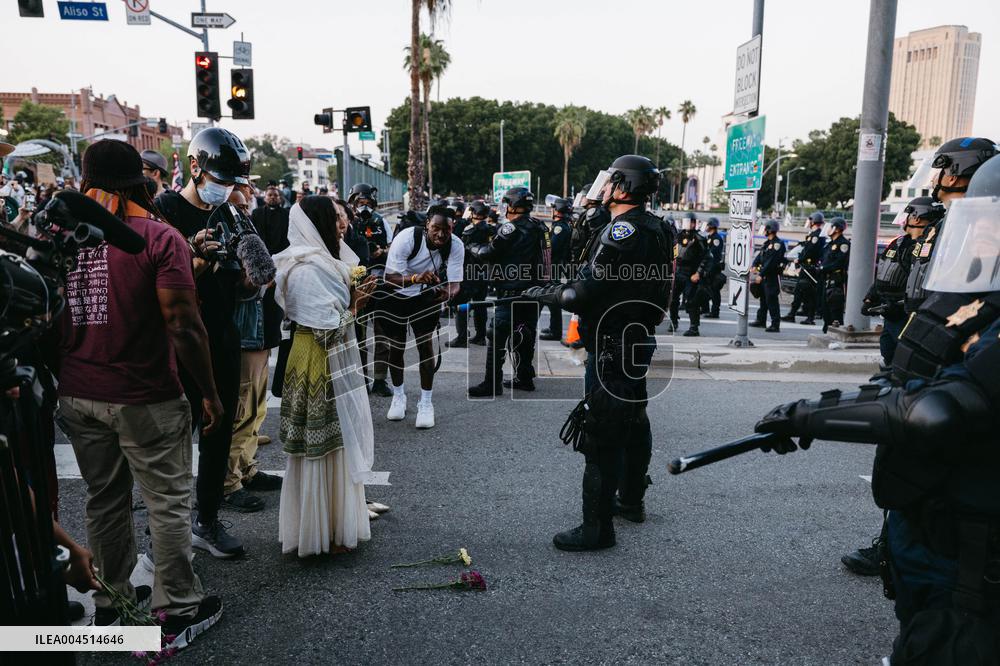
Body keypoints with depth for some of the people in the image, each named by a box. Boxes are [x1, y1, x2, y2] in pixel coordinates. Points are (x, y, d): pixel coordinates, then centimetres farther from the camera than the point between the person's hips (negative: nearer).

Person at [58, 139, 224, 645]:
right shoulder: (159, 237, -13)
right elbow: (183, 326, -18)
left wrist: (64, 380, 20)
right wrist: (209, 392, -9)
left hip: (77, 395, 6)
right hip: (144, 399, -5)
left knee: (104, 500, 19)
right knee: (168, 503, 8)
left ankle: (110, 604, 34)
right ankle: (177, 611, 19)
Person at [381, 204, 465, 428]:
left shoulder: (456, 246, -23)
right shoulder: (406, 238, -30)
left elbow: (455, 282, -23)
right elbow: (390, 277, -32)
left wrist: (448, 292, -48)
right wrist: (415, 278, -52)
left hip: (426, 297, 1)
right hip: (396, 296, -1)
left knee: (426, 345, -8)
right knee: (396, 347, 6)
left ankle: (426, 403, 4)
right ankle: (398, 396, 27)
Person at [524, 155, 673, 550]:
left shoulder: (622, 230, -21)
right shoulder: (656, 229, 10)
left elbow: (583, 294, -24)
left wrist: (542, 294, -8)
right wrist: (565, 291, 10)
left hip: (613, 347, -10)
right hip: (641, 340, 10)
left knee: (601, 435, -5)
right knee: (633, 420, 21)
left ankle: (597, 527, 3)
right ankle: (631, 500, 39)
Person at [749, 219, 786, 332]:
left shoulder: (778, 244, -16)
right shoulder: (767, 242, 15)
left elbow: (771, 262, -22)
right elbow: (760, 255, 10)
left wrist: (761, 274, -24)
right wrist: (755, 265, -8)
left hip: (772, 276, -10)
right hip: (764, 276, 10)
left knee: (771, 301, -9)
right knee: (763, 298, 18)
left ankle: (775, 325, -7)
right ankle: (761, 320, 30)